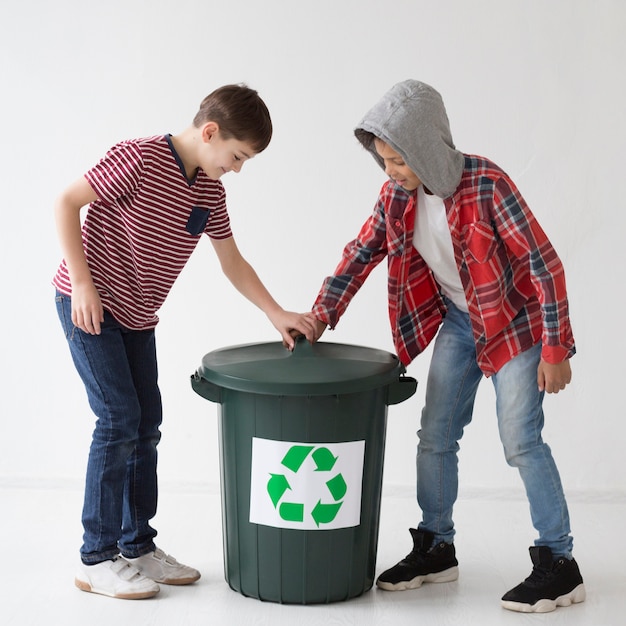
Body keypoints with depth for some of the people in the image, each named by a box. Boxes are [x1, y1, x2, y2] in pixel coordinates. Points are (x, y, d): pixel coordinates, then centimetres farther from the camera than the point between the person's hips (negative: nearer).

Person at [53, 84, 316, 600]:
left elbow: (233, 262, 11)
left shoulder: (210, 191, 4)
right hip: (89, 303, -8)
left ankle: (138, 546, 21)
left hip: (137, 316, 8)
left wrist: (278, 314, 3)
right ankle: (97, 559, 0)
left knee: (146, 426, 9)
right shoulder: (139, 159, -19)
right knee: (119, 421, -11)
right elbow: (67, 202, -17)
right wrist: (82, 282, -20)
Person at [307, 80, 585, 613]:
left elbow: (544, 263, -24)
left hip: (515, 320, -7)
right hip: (457, 320, 7)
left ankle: (559, 566, 4)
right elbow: (361, 254, 4)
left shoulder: (485, 184, -28)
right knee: (435, 436, 9)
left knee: (521, 440, -8)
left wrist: (556, 349, -21)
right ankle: (436, 549, 24)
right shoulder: (398, 195, -9)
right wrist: (319, 318, -2)